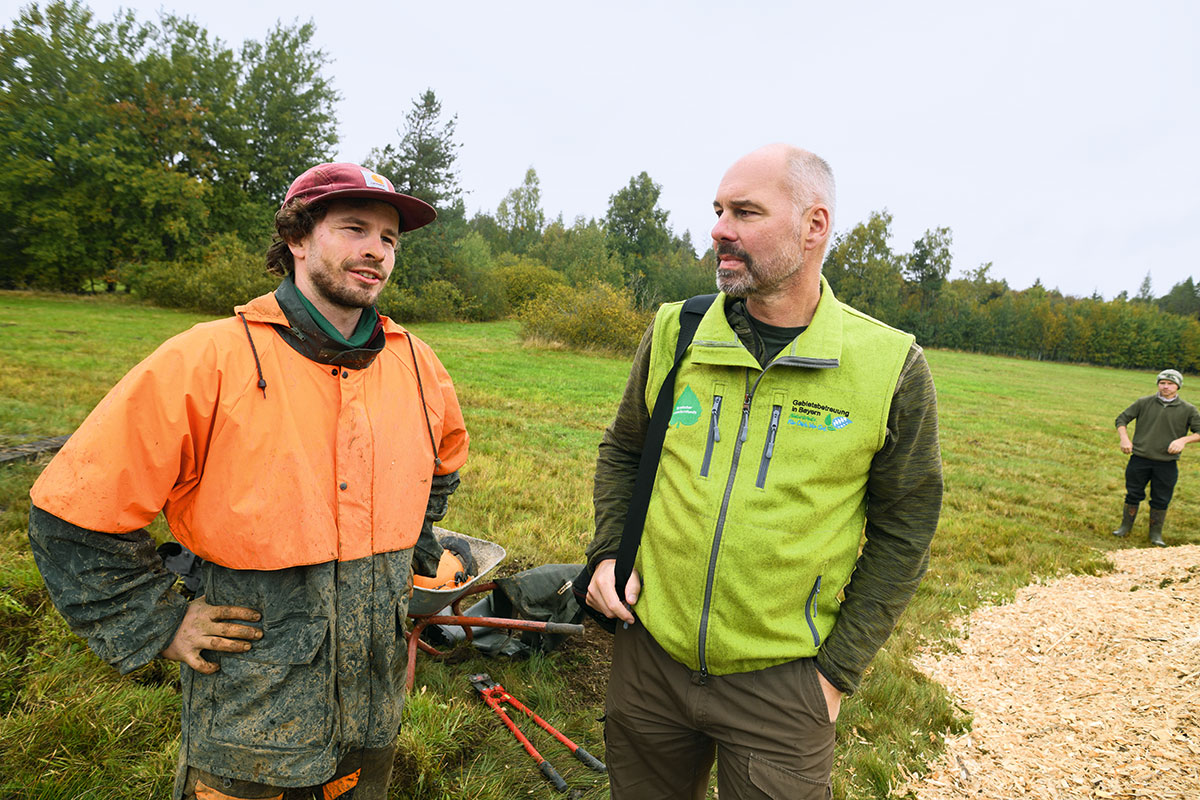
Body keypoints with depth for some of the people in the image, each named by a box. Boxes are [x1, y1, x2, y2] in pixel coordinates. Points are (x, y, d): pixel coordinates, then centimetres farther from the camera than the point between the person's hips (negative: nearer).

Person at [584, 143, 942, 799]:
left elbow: (902, 530, -3)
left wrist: (837, 671, -4)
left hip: (780, 683, -2)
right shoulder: (675, 334, -2)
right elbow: (623, 451, 11)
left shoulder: (890, 367, -9)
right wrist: (607, 553, -2)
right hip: (648, 657, 3)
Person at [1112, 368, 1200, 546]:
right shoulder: (1144, 403, 2)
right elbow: (1122, 419, 9)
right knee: (1133, 495, 8)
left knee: (1161, 500, 6)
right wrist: (1124, 438, -6)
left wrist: (1183, 440, -14)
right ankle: (1125, 527, 22)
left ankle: (1156, 534, 21)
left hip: (1167, 464, 0)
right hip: (1139, 459, 0)